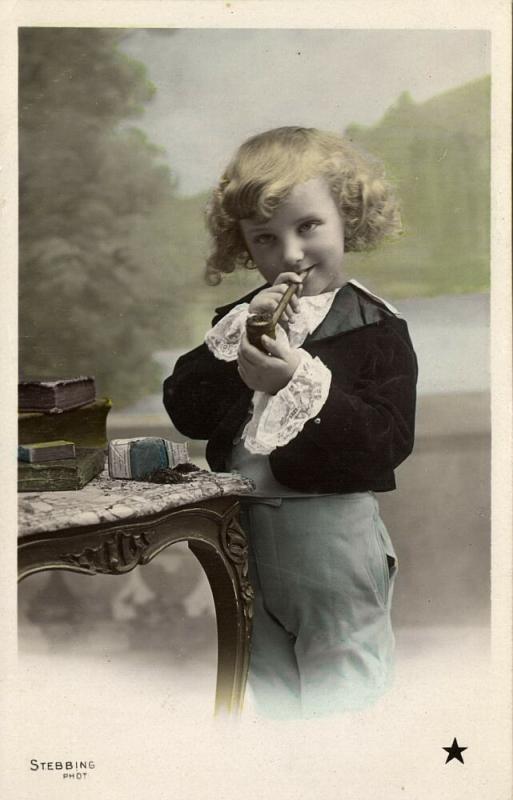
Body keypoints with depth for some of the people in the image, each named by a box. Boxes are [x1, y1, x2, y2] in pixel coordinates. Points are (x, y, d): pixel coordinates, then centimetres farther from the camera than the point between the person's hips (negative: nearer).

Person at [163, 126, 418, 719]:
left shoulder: (376, 329, -10)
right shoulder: (240, 318, 6)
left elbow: (387, 443, -19)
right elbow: (187, 414, -2)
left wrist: (299, 379, -28)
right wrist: (237, 336, -14)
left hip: (333, 528, -5)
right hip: (244, 525, 5)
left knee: (340, 688, 8)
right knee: (264, 683, 20)